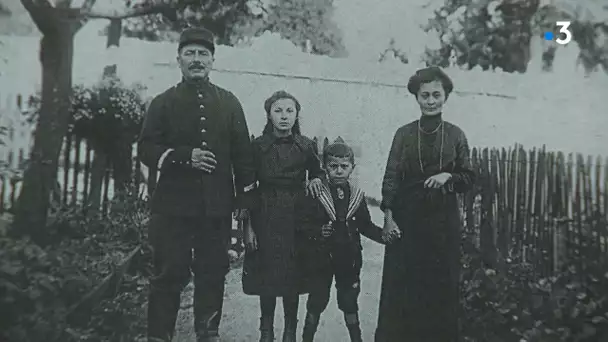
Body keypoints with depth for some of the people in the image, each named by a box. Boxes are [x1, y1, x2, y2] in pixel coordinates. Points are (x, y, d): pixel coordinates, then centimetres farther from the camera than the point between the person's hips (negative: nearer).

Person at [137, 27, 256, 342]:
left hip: (217, 208, 2)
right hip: (172, 207, -2)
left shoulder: (229, 103, 10)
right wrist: (184, 156, -15)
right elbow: (146, 149, 0)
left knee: (213, 274, 9)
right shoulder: (163, 103, 6)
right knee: (169, 275, 0)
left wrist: (244, 197, 4)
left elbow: (242, 153, 9)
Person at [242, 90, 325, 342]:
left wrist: (316, 181, -8)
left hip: (296, 217, 1)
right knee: (267, 275, 4)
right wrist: (248, 226, -5)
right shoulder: (258, 145, -2)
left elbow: (318, 172, 16)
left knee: (293, 276, 6)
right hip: (265, 217, 0)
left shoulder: (307, 146, 1)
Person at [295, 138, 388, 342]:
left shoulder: (357, 197, 2)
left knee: (350, 303, 13)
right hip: (320, 258, -2)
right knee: (316, 303, 10)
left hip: (348, 259, 2)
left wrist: (384, 235, -5)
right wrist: (318, 231, -28)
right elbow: (301, 225, -12)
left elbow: (365, 226, 8)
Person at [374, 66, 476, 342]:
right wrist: (388, 216, -11)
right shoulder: (404, 134, 2)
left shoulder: (456, 135, 4)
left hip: (443, 219, 1)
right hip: (407, 218, -1)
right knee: (401, 285, 1)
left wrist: (448, 176, -14)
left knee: (441, 286, 5)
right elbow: (391, 177, -2)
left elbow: (469, 179, 7)